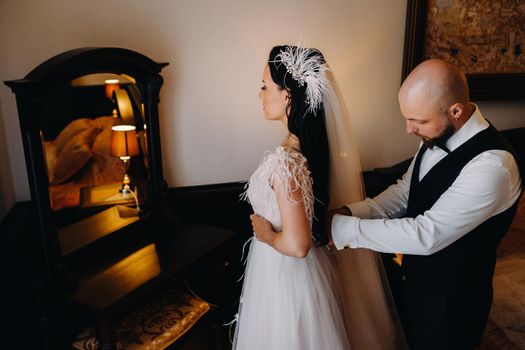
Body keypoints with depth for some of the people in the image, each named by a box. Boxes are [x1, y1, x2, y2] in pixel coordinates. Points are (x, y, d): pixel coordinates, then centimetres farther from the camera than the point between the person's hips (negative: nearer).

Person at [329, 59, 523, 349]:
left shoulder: (492, 165, -31)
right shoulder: (437, 136, -6)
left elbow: (427, 235, -34)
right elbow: (404, 191, 0)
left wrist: (343, 227, -31)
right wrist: (351, 212, -16)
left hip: (450, 300, -6)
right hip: (413, 277, 7)